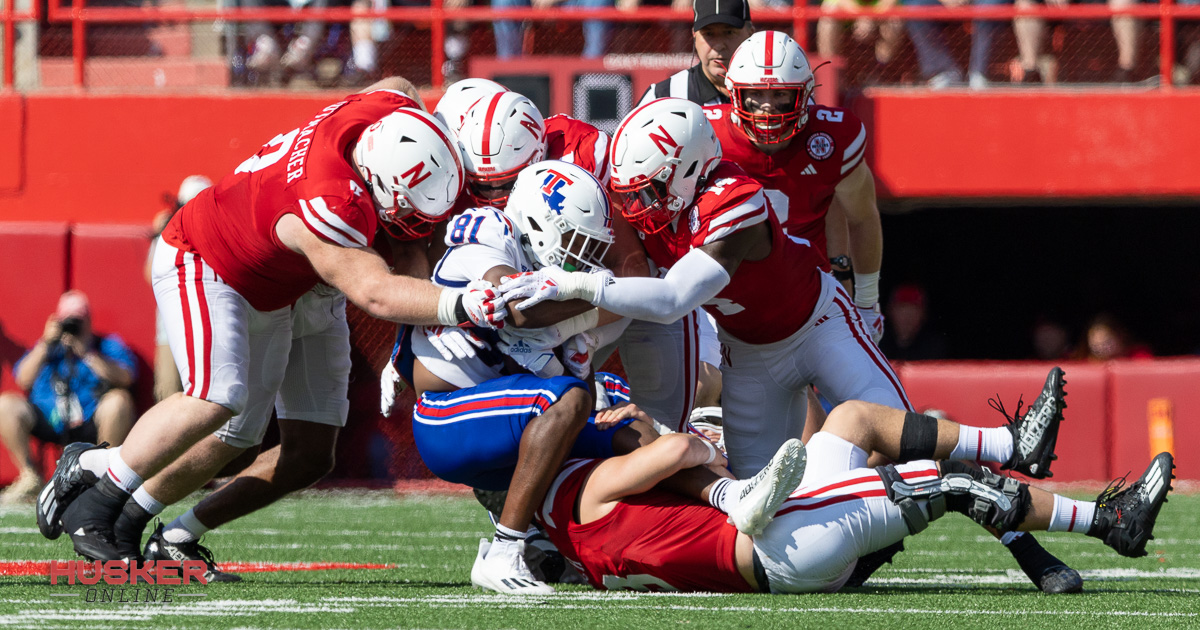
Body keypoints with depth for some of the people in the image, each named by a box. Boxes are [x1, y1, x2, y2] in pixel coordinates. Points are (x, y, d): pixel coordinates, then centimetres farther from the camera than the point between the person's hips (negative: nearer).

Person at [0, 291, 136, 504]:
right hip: (48, 422, 3)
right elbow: (23, 380, 2)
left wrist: (85, 353, -18)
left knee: (118, 400, -32)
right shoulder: (47, 347, 16)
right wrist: (45, 345, -6)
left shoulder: (108, 345, 7)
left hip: (90, 425, -3)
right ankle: (29, 477, -6)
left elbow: (124, 378, -13)